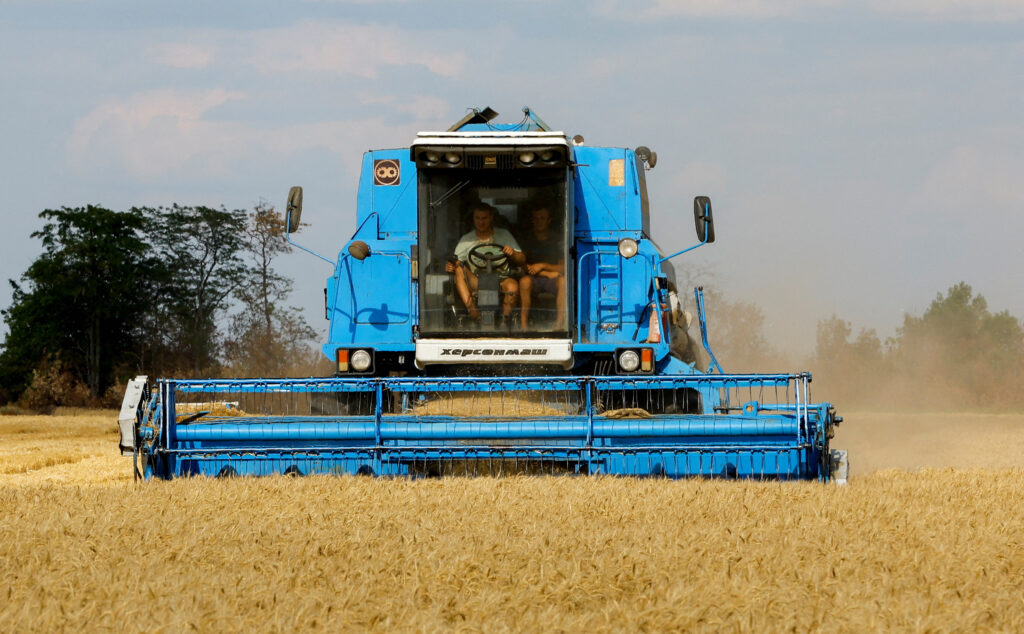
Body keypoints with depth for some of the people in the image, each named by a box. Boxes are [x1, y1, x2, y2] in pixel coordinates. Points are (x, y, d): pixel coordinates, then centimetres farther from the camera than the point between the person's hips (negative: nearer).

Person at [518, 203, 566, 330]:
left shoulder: (557, 239, 8)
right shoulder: (527, 239, 8)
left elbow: (563, 268, 3)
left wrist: (543, 266, -12)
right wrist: (547, 273, -7)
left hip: (552, 279, 0)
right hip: (534, 279, 0)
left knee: (563, 281, -33)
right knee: (524, 281, -35)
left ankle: (559, 324, -35)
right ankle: (523, 324, -34)